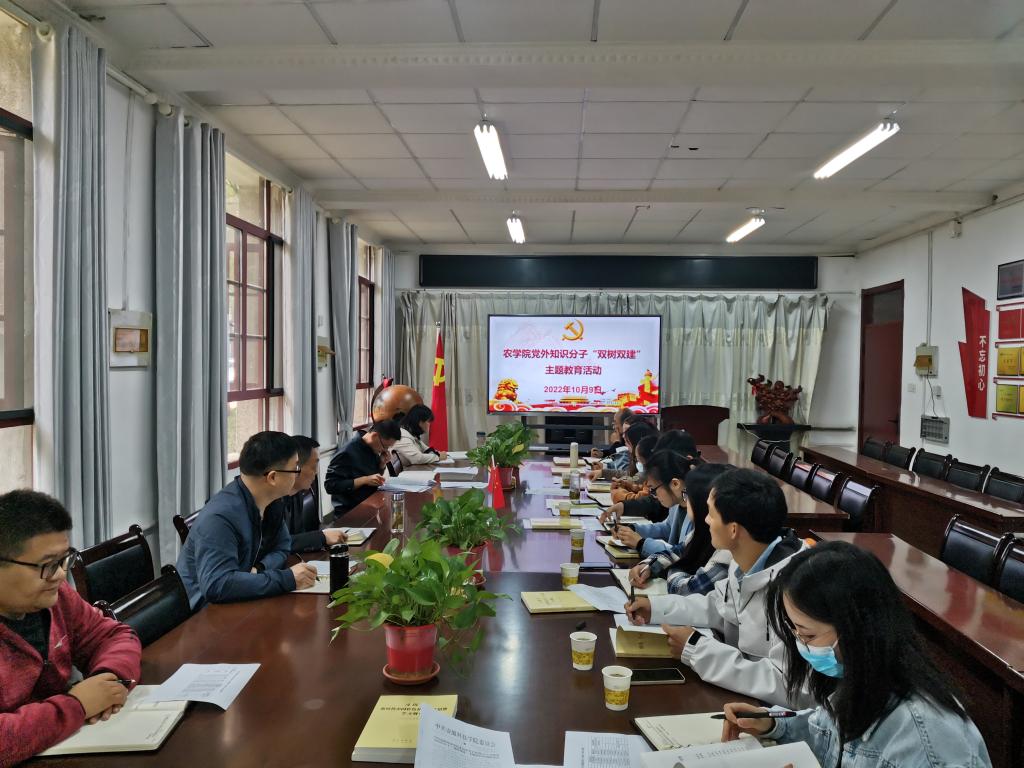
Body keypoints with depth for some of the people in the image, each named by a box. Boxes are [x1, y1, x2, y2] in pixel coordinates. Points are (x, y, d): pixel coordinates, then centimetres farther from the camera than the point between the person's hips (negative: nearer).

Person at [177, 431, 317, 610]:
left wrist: (260, 569, -14)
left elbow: (282, 546, 8)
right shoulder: (220, 517, -27)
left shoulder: (272, 502, -2)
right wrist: (287, 579, -31)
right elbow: (216, 585, -35)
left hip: (237, 603, 8)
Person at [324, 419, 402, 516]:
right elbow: (330, 485, -20)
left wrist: (382, 463, -2)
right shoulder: (348, 453, -18)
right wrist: (365, 480, -23)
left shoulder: (373, 449, 6)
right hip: (350, 512, -7)